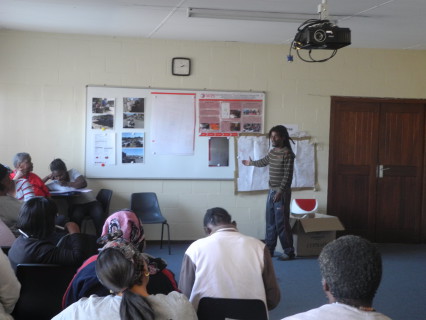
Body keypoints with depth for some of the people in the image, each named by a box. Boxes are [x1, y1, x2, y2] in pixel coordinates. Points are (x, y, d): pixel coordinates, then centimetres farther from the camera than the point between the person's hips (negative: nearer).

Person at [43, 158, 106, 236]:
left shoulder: (73, 172, 6)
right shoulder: (55, 184, 9)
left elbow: (83, 183, -9)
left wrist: (67, 184, -5)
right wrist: (48, 177, -3)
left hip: (91, 202, 0)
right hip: (76, 205, 1)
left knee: (99, 215, -31)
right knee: (75, 216, -35)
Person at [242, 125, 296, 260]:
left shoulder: (287, 154, -15)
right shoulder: (272, 152, 10)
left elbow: (288, 175, -18)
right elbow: (263, 162, 32)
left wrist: (280, 192, -23)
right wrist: (251, 163, 50)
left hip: (282, 193, -8)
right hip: (271, 191, 8)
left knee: (281, 223, -6)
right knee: (270, 222, 11)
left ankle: (289, 252, 2)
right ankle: (268, 249, 19)